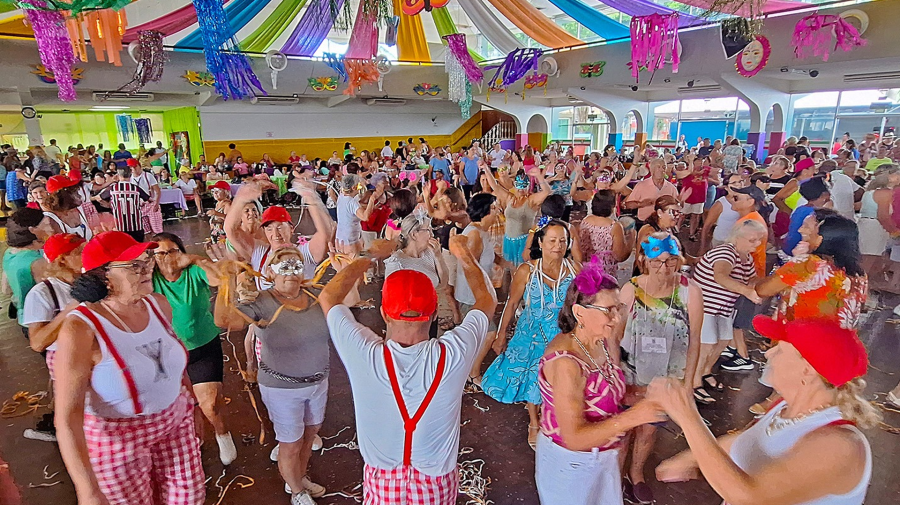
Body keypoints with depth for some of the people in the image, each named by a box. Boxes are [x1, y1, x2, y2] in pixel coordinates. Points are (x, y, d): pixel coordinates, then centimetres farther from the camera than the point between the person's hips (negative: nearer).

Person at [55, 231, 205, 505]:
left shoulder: (159, 304, -8)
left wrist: (189, 398, 18)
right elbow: (67, 416, -24)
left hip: (176, 420, 5)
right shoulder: (81, 328, -25)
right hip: (117, 438, -5)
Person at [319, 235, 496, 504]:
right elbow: (487, 300, -9)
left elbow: (327, 297, -11)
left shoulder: (365, 355, -30)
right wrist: (464, 254, 3)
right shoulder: (454, 355, -30)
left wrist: (368, 257, -2)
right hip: (436, 482, 1)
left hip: (382, 481, 0)